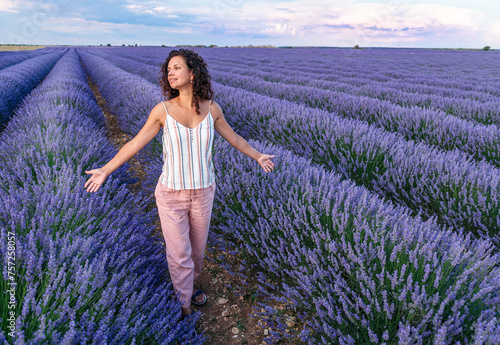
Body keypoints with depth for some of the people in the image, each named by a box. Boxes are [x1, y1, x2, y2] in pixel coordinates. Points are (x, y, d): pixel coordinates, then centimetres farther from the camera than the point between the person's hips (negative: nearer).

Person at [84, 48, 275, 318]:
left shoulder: (211, 108, -7)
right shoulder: (162, 110, -12)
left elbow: (232, 137, 9)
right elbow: (136, 143, -3)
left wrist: (257, 156, 20)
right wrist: (105, 170, -4)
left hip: (202, 192, 2)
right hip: (171, 194, -2)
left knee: (196, 247, 21)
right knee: (179, 254, 6)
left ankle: (187, 282, 52)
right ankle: (185, 306, 31)